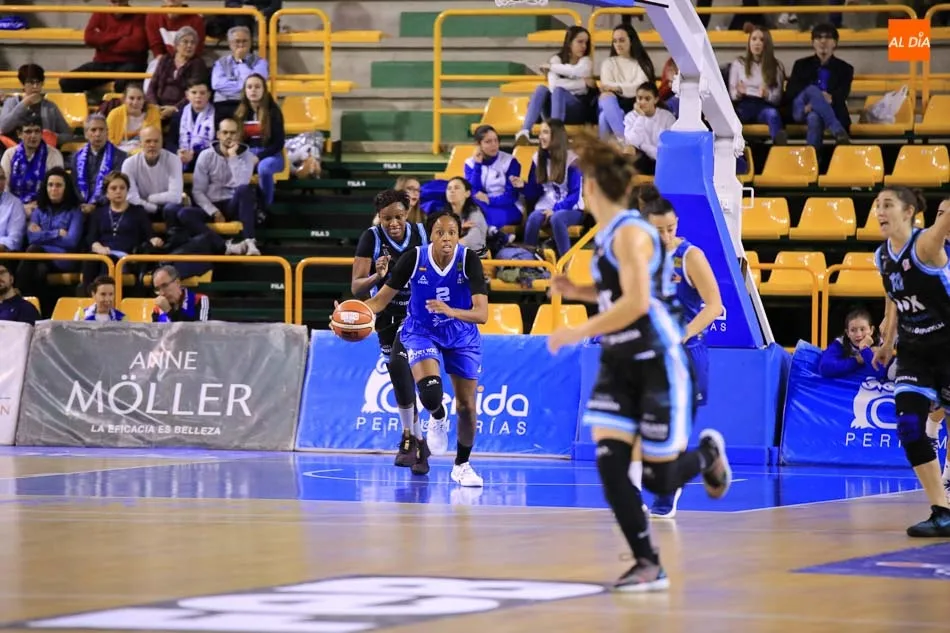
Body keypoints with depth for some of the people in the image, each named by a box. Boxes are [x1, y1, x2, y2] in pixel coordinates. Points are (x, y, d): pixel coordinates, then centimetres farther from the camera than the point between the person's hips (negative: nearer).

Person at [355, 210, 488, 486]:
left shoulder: (469, 260, -24)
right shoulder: (414, 258, -22)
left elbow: (482, 313, -30)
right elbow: (381, 299, -14)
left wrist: (451, 311, -49)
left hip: (461, 336, 1)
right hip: (421, 332, -1)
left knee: (467, 405, 3)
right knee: (430, 390, -26)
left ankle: (462, 465, 29)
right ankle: (438, 418, 12)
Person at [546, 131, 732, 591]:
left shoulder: (630, 233, -18)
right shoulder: (607, 235, 9)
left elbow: (636, 302, -27)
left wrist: (577, 332, -24)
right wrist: (578, 291, 10)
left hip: (656, 364, -8)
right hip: (619, 365, 8)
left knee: (660, 480, -3)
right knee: (610, 465, -6)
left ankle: (707, 453, 30)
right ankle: (649, 565, 0)